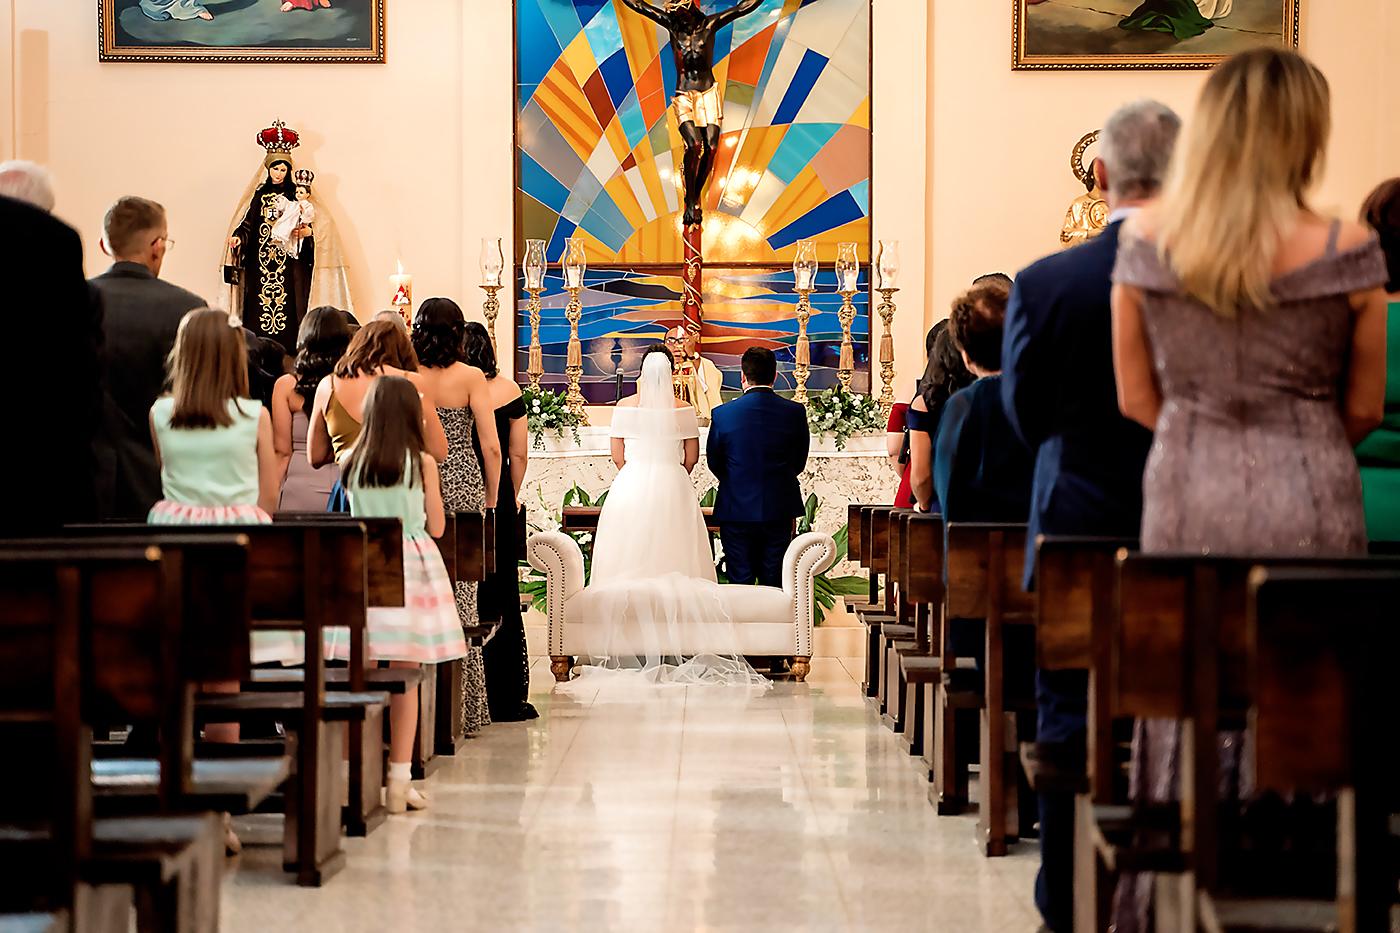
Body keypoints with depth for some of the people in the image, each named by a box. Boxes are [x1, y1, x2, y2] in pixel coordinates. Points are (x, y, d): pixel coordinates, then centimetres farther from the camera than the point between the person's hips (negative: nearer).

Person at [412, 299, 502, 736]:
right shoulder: (471, 377, -3)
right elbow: (491, 447, -5)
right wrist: (491, 499, 5)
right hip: (463, 487, -1)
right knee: (461, 593, 3)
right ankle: (462, 708, 4)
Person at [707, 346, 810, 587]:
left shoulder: (723, 414, -9)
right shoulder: (795, 412, -5)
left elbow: (714, 462, 3)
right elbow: (799, 463, 6)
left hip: (736, 510, -1)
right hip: (779, 510, 2)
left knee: (739, 583, 4)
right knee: (774, 584, 8)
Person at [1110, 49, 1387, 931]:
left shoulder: (1147, 244, 0)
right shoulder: (1346, 253, -6)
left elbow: (1138, 399, 6)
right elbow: (1363, 410, 3)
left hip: (1185, 496, 3)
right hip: (1309, 503, -2)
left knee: (1180, 716, 9)